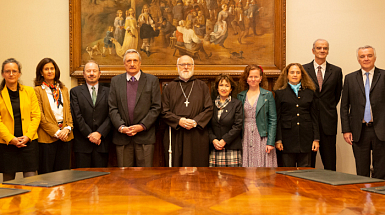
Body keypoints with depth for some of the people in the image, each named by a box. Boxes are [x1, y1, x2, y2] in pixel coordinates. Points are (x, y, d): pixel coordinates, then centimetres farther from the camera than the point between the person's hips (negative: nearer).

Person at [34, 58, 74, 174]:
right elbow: (40, 115, -7)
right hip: (47, 137, -4)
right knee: (46, 175, 1)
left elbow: (69, 111, 12)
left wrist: (68, 128, -6)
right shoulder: (38, 90, -1)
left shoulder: (64, 89, 16)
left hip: (65, 136, 4)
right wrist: (56, 132, -13)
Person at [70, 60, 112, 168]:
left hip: (102, 142, 1)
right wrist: (89, 135, -10)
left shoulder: (108, 92, 9)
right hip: (82, 142, -1)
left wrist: (99, 133, -12)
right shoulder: (75, 91, 7)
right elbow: (77, 116, -2)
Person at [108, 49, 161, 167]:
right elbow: (112, 108, 5)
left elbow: (156, 107, -1)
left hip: (145, 136, -1)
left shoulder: (152, 80, 4)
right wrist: (121, 127, -9)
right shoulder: (115, 81, 10)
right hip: (122, 136, 2)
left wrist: (142, 126, -11)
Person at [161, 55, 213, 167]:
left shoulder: (202, 86, 12)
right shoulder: (170, 87, 12)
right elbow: (164, 112, 4)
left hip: (197, 136, 0)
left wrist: (195, 121, -13)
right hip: (175, 136, 0)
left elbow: (209, 109, 3)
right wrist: (179, 121, -13)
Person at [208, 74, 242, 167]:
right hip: (214, 149, 2)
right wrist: (213, 139, -6)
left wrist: (224, 140, -9)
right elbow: (208, 125, 10)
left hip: (232, 148, -2)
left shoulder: (237, 104, 4)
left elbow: (238, 126, -3)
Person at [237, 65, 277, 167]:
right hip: (245, 138, 2)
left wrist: (270, 142, -8)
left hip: (262, 138, -2)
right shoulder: (241, 96, 10)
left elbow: (273, 120, 0)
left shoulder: (268, 95, 3)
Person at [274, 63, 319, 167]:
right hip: (287, 138, -2)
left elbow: (314, 117, 10)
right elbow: (277, 118, 2)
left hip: (306, 137, 2)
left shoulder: (309, 93, 12)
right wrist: (278, 140, -5)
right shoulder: (280, 93, 5)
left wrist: (316, 139, 3)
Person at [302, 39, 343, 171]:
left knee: (329, 162, 5)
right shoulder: (303, 70, 3)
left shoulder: (336, 71, 7)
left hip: (328, 120, 1)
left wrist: (330, 108, 8)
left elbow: (338, 94, 14)